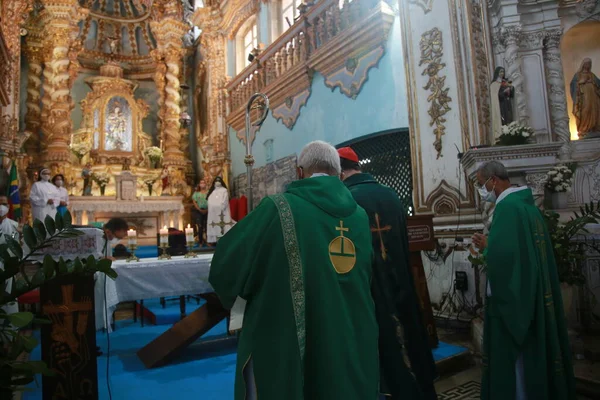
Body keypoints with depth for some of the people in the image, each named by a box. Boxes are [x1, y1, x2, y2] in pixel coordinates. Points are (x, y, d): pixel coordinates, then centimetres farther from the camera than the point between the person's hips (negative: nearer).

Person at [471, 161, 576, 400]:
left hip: (513, 296, -10)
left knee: (512, 357, 3)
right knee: (531, 350, 20)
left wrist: (486, 247, -10)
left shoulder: (507, 206, -18)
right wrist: (490, 246, 9)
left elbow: (500, 254, -29)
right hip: (532, 294, 10)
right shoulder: (526, 203, 11)